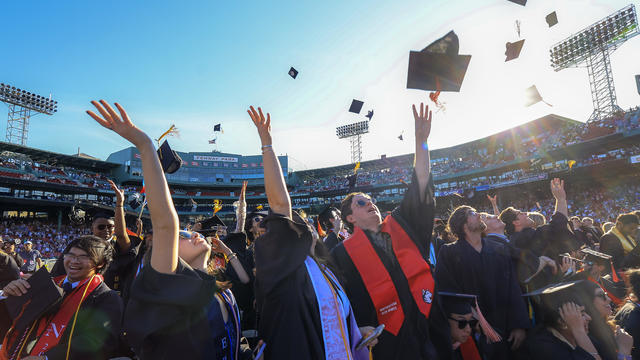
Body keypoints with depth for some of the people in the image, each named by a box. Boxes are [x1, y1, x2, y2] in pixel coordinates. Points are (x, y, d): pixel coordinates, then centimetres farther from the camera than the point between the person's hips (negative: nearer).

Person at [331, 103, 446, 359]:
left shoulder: (399, 224, 9)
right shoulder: (344, 253, -1)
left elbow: (420, 190, 2)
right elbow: (344, 301, -3)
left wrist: (421, 141, -4)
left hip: (432, 328, 3)